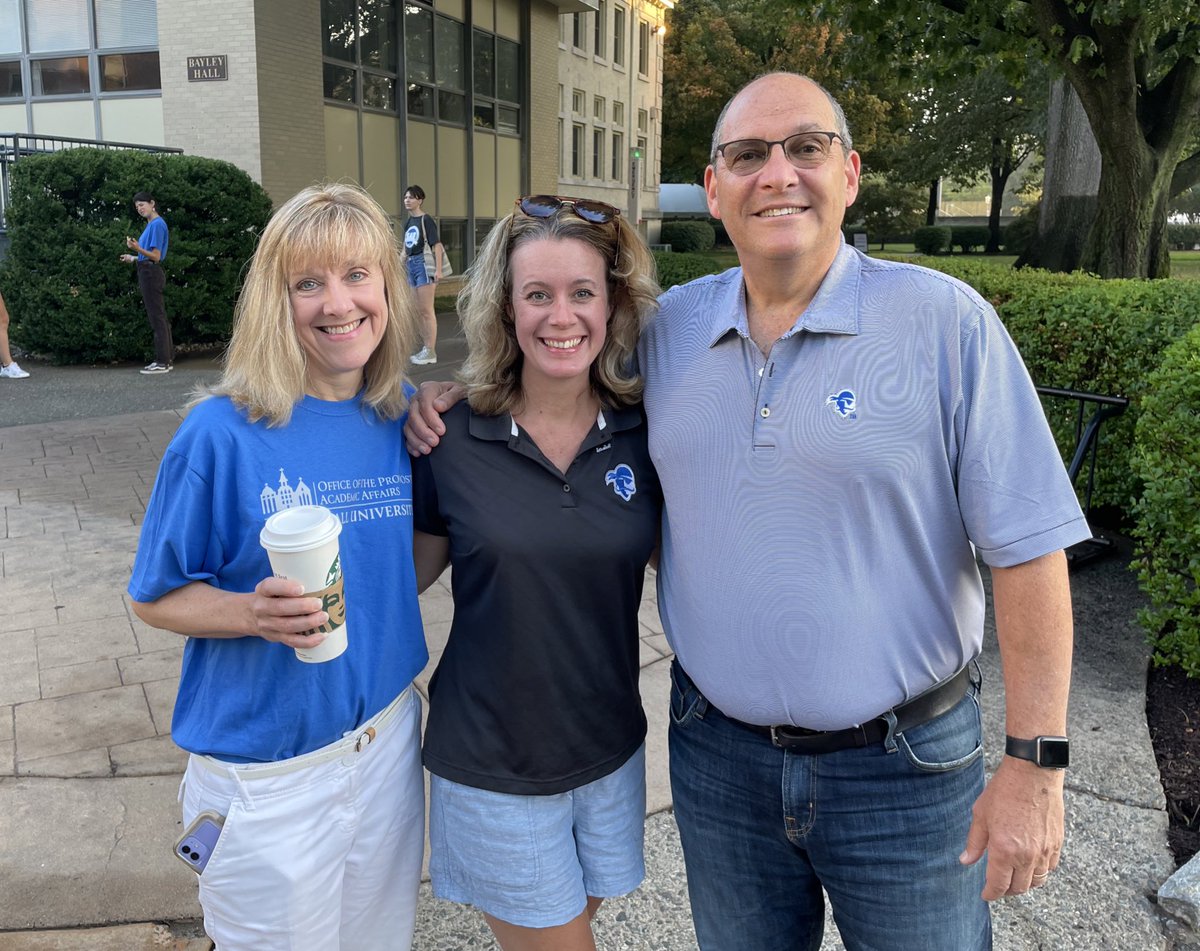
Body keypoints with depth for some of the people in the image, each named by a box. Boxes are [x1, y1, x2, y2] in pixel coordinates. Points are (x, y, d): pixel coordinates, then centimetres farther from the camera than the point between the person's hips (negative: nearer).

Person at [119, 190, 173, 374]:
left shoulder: (157, 224, -14)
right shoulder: (151, 224, 15)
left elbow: (156, 256, -18)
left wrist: (138, 249, -30)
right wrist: (134, 258, 25)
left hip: (151, 274, -10)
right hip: (150, 274, 10)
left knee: (157, 317, -7)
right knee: (160, 317, 11)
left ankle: (162, 362, -4)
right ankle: (167, 358, 16)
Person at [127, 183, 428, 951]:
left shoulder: (407, 418, -3)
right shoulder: (224, 433, -17)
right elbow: (157, 597, -8)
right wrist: (252, 613, -25)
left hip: (388, 738, 4)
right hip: (268, 770, -4)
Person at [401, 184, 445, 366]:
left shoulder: (426, 220, -9)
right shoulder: (408, 222, 14)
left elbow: (437, 245, -13)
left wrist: (438, 269, -20)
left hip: (423, 264, -8)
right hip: (411, 266, 8)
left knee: (427, 310, -6)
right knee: (419, 311, 12)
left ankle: (431, 352, -2)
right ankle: (425, 348, 20)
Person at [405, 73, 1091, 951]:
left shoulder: (946, 321, -12)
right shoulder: (670, 327, 0)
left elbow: (1028, 549, -12)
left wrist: (1035, 765, -13)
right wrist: (460, 405, 0)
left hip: (902, 764, -3)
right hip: (716, 752, 4)